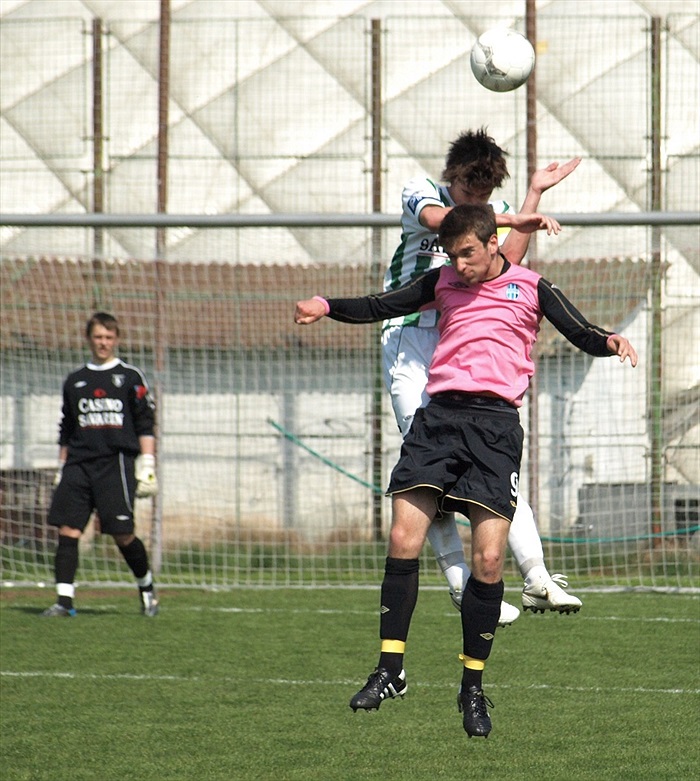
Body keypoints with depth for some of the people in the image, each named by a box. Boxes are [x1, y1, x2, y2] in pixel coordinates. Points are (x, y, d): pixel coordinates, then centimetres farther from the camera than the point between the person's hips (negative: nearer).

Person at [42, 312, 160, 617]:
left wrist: (147, 464, -3)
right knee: (67, 530, -8)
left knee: (122, 534, -7)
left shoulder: (130, 377, 5)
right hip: (79, 463, 4)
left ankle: (146, 587, 17)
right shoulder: (75, 381, 15)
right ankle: (64, 600, -10)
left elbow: (145, 425, 5)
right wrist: (62, 467, 16)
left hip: (116, 463, -3)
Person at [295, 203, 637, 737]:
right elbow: (381, 307, 16)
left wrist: (609, 342, -18)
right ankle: (390, 672, 0)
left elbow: (582, 334, 4)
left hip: (495, 423, -2)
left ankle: (473, 687, 5)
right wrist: (328, 307, -1)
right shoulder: (443, 282, 17)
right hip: (439, 416, 2)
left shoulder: (530, 288, 9)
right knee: (403, 539, -9)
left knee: (489, 557, -8)